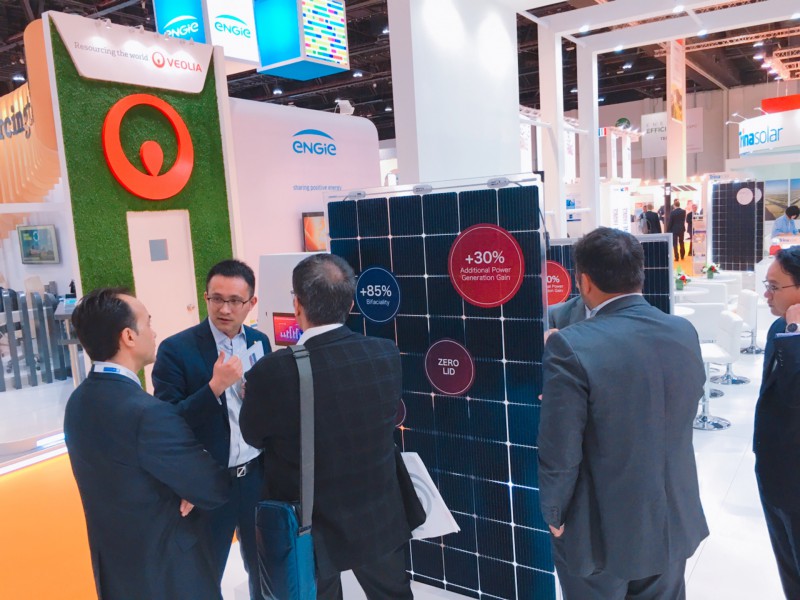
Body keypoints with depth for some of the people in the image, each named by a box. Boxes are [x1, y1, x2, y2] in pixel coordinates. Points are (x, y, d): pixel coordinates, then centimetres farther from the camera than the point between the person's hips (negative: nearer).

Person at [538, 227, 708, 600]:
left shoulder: (570, 346, -26)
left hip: (602, 533, -5)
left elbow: (559, 455, -22)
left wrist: (553, 515, -4)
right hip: (675, 523, 5)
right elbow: (684, 414, 8)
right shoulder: (685, 333, -6)